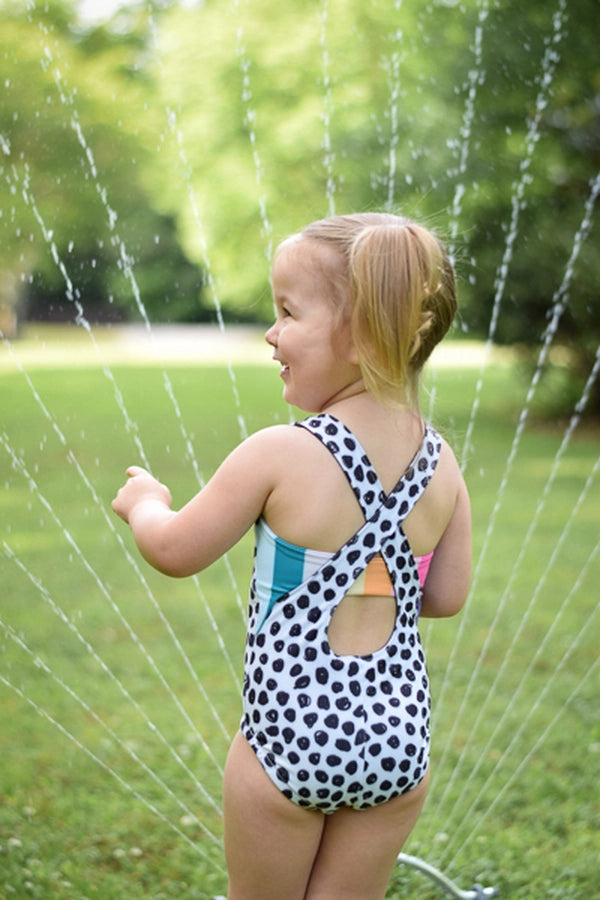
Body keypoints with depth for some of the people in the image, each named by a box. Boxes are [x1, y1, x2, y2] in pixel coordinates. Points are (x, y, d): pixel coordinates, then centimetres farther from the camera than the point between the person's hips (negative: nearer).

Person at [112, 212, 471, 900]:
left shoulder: (281, 455, -17)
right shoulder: (442, 467, -3)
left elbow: (175, 552, -7)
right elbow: (446, 596, 6)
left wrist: (144, 502, 14)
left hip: (289, 736, -4)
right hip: (401, 738, 4)